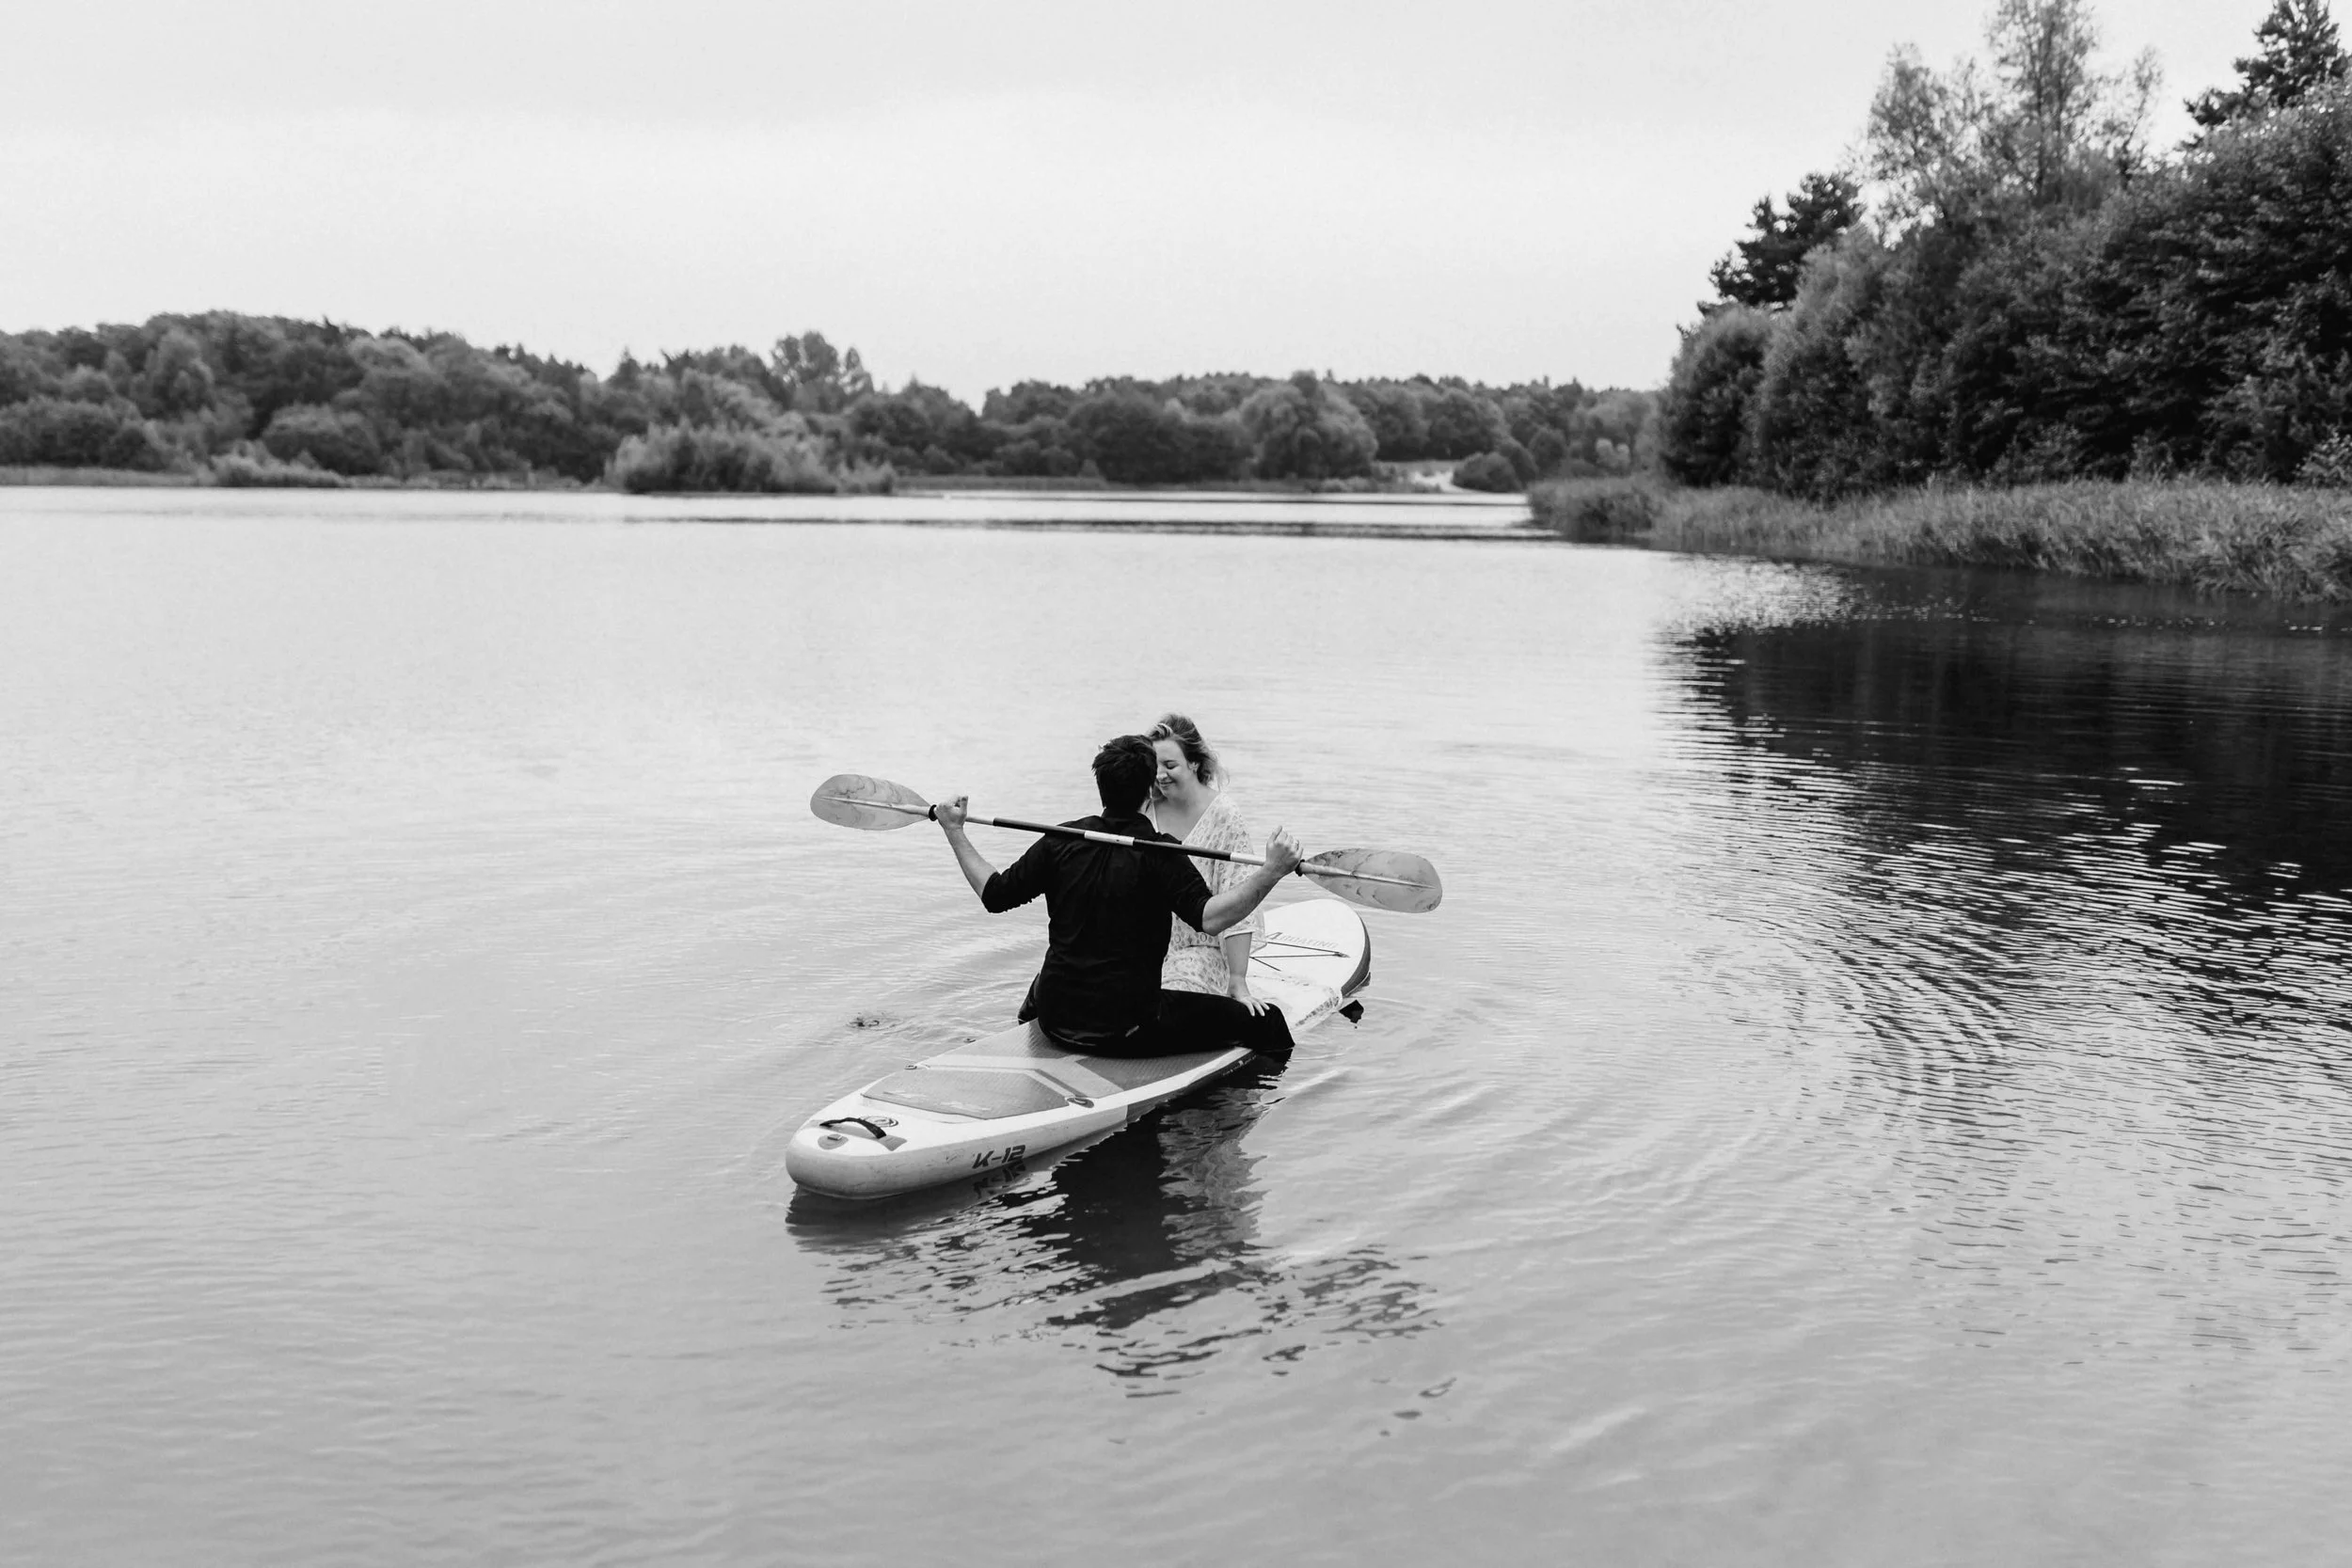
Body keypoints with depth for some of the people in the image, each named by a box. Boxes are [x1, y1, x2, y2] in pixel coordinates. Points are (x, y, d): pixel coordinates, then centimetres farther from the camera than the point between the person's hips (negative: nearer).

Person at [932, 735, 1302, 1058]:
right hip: (1124, 1032, -5)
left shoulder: (1062, 841, 1)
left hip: (1056, 1021, 5)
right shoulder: (1158, 853, -12)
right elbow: (1209, 917, -25)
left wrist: (954, 833, 18)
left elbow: (994, 894, 8)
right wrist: (1271, 873, -30)